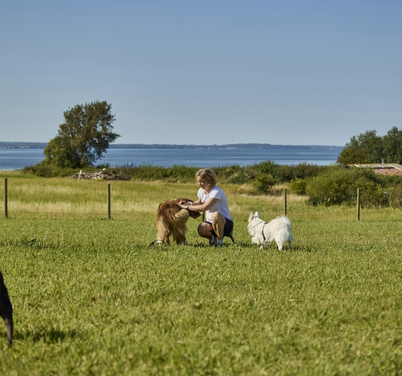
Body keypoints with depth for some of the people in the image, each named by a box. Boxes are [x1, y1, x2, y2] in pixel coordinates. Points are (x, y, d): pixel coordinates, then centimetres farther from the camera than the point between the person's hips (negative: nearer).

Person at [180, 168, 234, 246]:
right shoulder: (201, 191, 3)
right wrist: (190, 204, 4)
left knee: (215, 215, -41)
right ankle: (213, 237, 6)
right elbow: (200, 202, 26)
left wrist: (187, 207, -24)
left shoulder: (216, 191, -22)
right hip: (211, 222, 5)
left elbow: (204, 208, -30)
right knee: (201, 230, -31)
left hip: (226, 223, -5)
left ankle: (220, 241, -19)